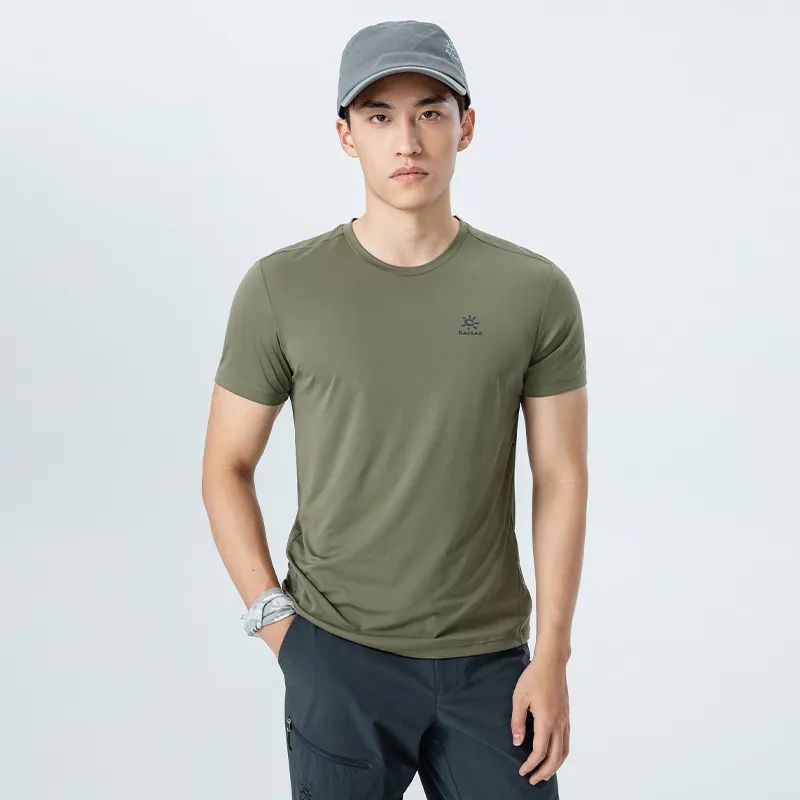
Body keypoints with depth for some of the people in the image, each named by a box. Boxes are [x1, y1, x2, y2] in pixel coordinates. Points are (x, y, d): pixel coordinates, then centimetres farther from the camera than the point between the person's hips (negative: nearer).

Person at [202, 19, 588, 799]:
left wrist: (552, 655, -4)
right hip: (339, 656, -1)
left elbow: (560, 478, -1)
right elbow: (226, 469, 2)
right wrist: (277, 625, -4)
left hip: (489, 658, 1)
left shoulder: (536, 291, -3)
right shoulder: (280, 288, -5)